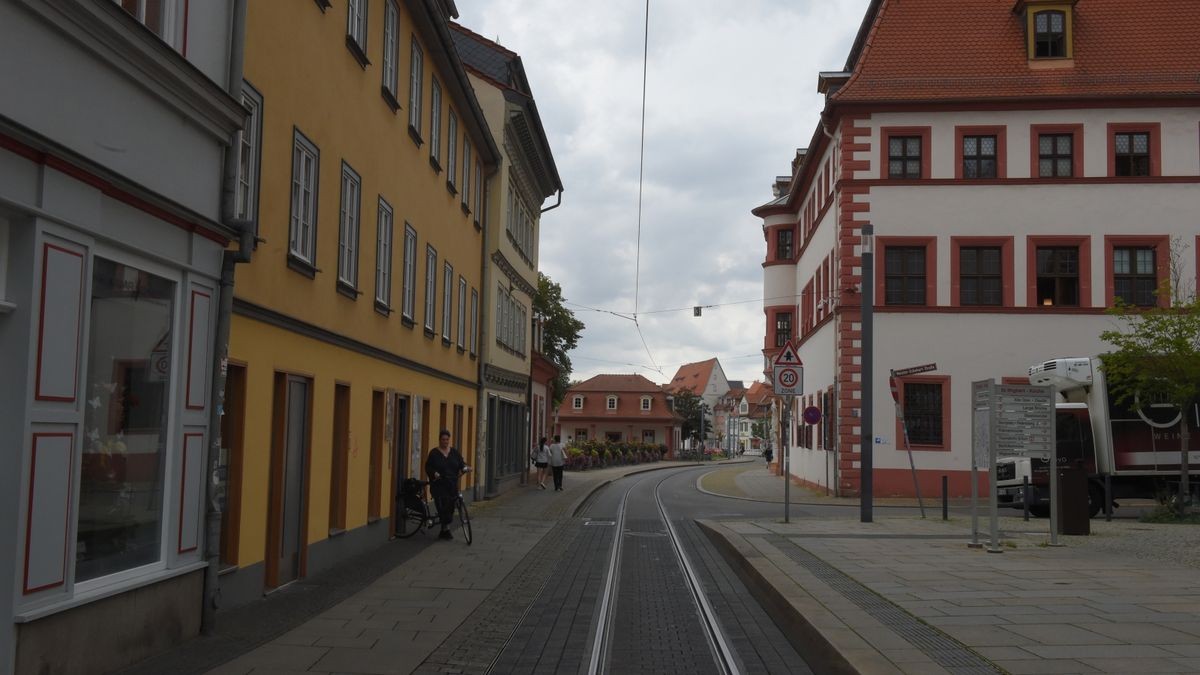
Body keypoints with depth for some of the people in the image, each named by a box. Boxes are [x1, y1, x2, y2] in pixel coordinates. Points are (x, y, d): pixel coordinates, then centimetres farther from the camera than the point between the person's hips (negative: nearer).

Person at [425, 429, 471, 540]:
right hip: (438, 485, -4)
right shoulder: (434, 453, 0)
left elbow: (461, 463, 9)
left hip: (452, 485, 4)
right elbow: (428, 467, -2)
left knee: (451, 507, 5)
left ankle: (444, 530, 17)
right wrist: (434, 473, -21)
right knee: (443, 506, -16)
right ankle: (446, 529, -11)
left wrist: (465, 468, -13)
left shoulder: (454, 452, 11)